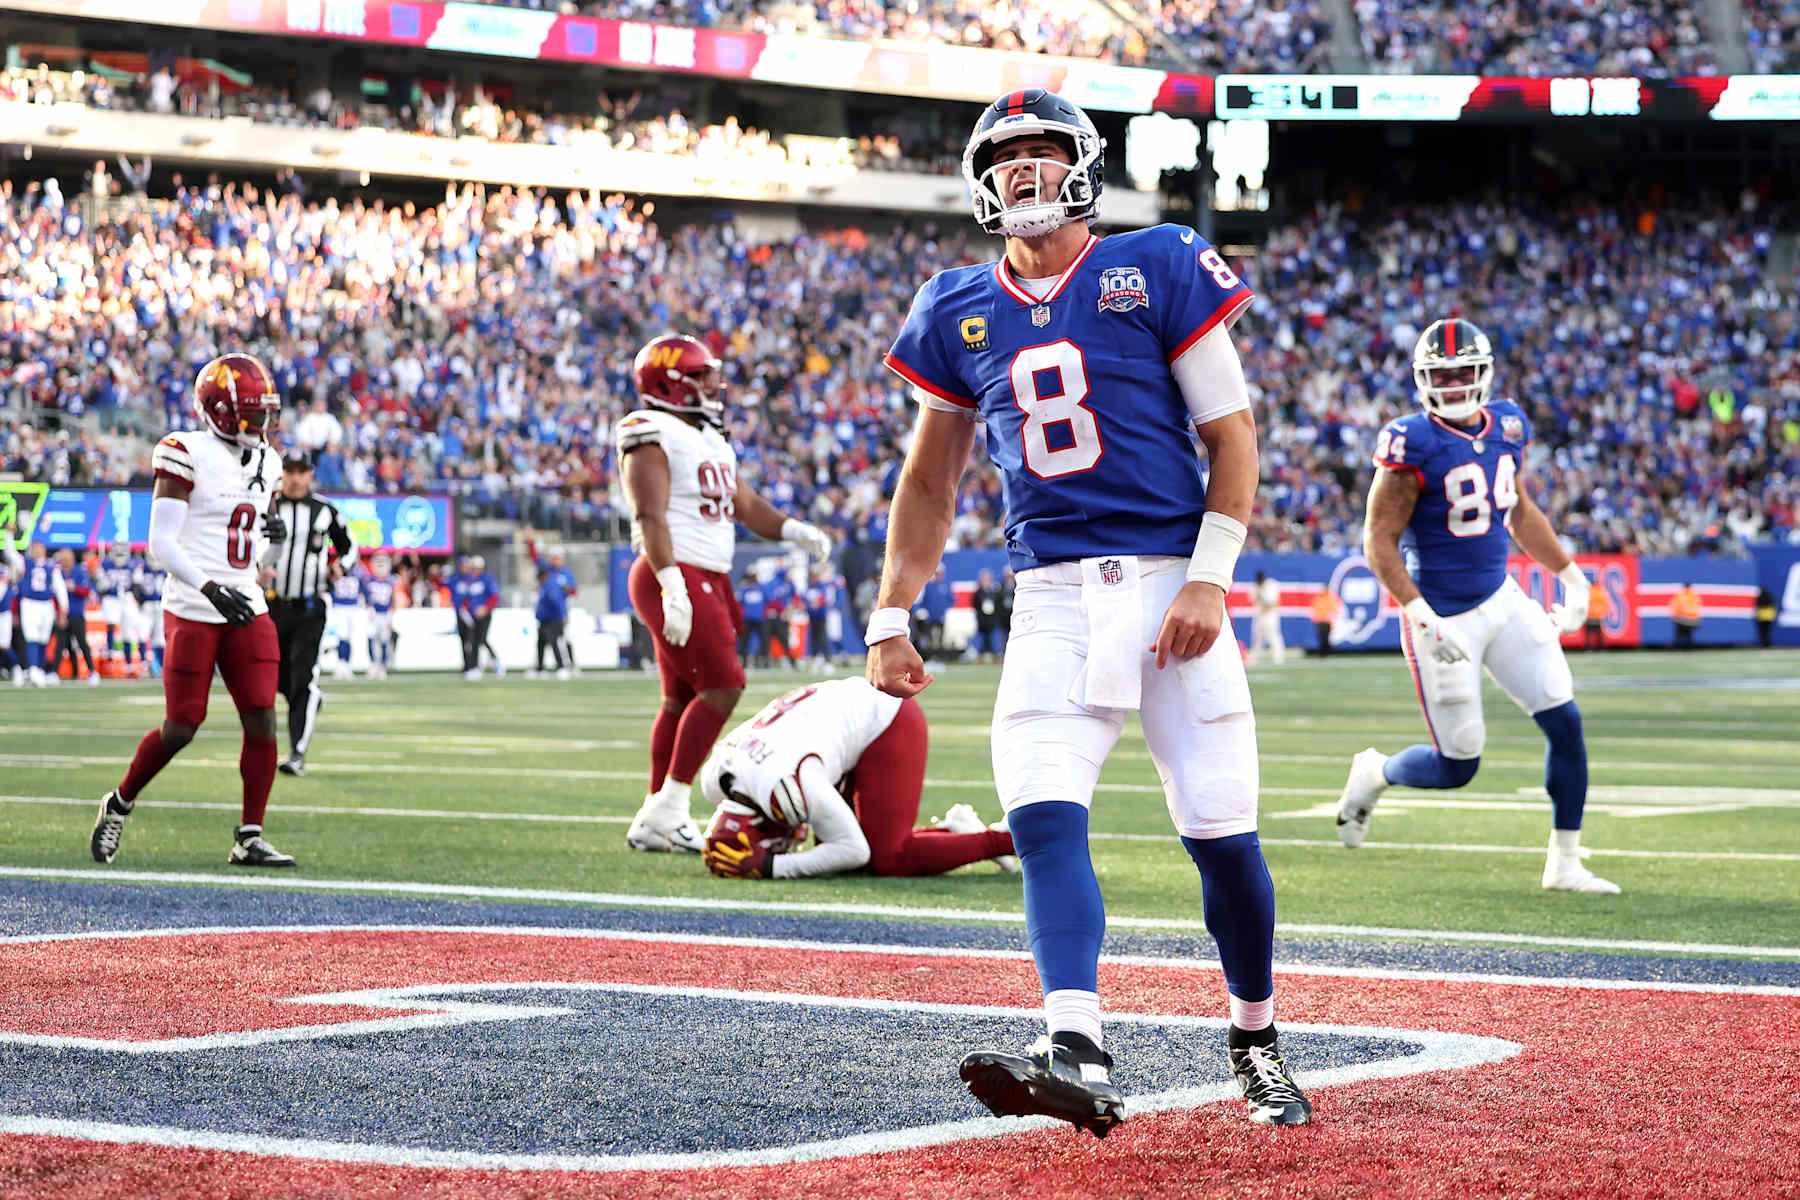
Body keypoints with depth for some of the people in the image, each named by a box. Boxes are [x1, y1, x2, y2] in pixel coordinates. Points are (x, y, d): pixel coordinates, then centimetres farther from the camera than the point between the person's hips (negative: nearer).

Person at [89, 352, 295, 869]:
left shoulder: (263, 462, 12)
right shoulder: (189, 455, -11)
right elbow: (161, 543, -15)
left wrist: (272, 528, 0)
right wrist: (210, 588, -27)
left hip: (246, 608, 6)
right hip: (192, 611, -6)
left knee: (261, 721, -5)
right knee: (180, 729, -2)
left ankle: (249, 839, 3)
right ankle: (119, 805, 23)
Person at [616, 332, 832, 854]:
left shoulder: (710, 441, 19)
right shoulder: (653, 438, -11)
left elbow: (746, 505, 22)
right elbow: (650, 517, -19)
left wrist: (795, 530, 4)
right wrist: (672, 587, -28)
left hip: (708, 581, 10)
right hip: (676, 578, -10)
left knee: (683, 699, 10)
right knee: (722, 686, -14)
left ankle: (654, 820, 14)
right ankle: (669, 806, -11)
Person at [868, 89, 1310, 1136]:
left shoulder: (1159, 271, 0)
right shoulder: (960, 312, 12)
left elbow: (1233, 436, 0)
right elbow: (931, 481, 21)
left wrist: (1210, 578, -10)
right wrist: (891, 618, 14)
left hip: (1168, 582, -3)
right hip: (1052, 599, 3)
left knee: (1222, 833, -3)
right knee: (1043, 818, -18)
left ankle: (1257, 1041, 19)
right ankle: (1080, 1059, -28)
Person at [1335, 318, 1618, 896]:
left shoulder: (1506, 426, 4)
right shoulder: (1412, 443, -18)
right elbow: (1379, 542, -17)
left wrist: (1569, 574, 17)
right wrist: (1420, 616, -26)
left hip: (1501, 602, 6)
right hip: (1443, 617, -6)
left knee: (1565, 723, -3)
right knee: (1458, 767, -1)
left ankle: (1564, 863, 9)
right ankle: (1373, 773, 31)